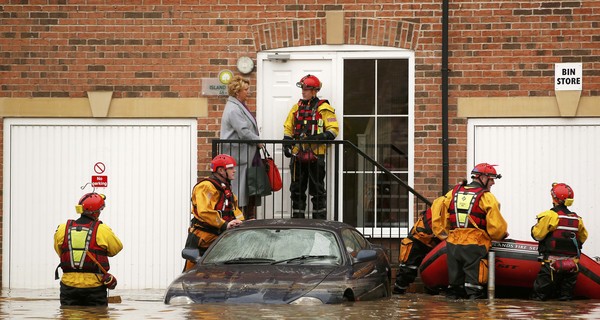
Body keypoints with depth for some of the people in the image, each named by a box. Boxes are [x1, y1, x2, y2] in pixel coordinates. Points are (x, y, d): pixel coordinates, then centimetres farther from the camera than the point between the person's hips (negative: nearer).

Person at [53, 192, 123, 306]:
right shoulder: (102, 230, -9)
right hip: (94, 286, -3)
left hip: (69, 285, 3)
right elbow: (117, 248, 5)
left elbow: (59, 251, 11)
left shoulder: (62, 229, -1)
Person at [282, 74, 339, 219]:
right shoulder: (297, 107, 14)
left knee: (317, 191, 1)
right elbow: (288, 128, 19)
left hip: (316, 154, -5)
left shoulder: (323, 108, -2)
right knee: (297, 190, 8)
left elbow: (333, 129, -6)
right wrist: (286, 144, 6)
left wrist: (320, 137, -21)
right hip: (298, 154, 5)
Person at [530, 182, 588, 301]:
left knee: (540, 296, -2)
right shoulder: (577, 219, 7)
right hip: (572, 263, 5)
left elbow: (537, 235, -10)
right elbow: (583, 238, 15)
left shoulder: (549, 215, -10)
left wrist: (534, 228, 11)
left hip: (552, 262, -5)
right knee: (566, 296, 13)